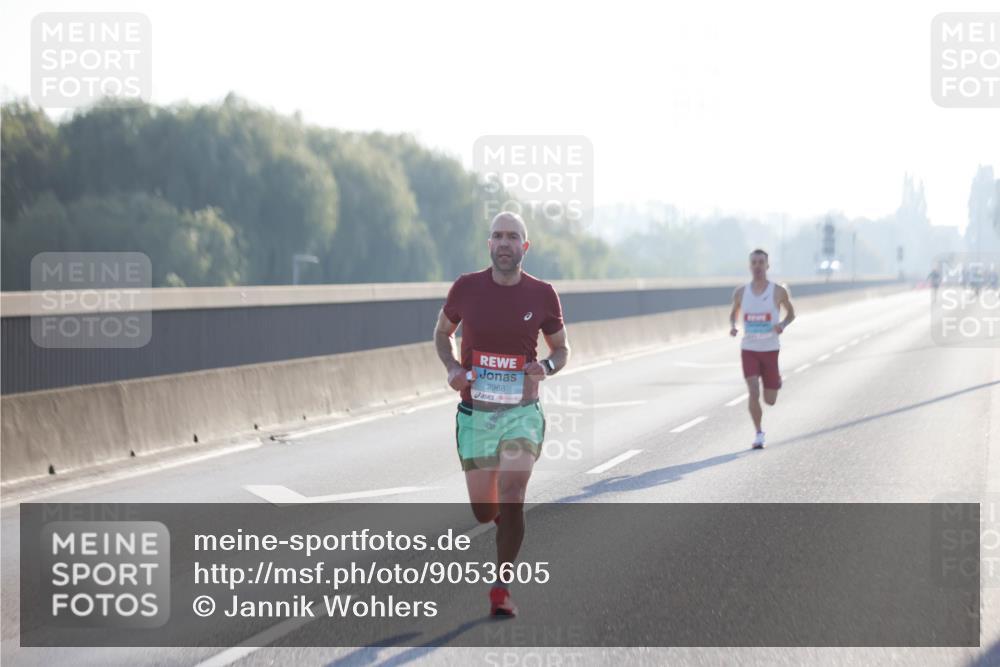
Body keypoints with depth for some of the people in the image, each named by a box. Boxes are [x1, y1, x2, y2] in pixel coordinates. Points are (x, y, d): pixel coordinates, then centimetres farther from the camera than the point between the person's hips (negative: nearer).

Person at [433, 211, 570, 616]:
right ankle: (507, 524, 44)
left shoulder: (542, 294, -2)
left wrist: (548, 366, -12)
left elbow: (561, 348, 11)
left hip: (522, 412, -1)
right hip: (475, 413, 1)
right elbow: (442, 332, 14)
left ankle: (501, 590, -4)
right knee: (484, 512, 6)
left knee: (511, 498, -16)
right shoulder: (466, 288, -3)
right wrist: (452, 368, -5)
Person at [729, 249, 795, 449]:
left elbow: (791, 313, 9)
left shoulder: (778, 291, -5)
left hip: (770, 350, 0)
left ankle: (776, 382, 45)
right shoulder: (740, 292, 0)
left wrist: (783, 325, -13)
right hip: (748, 349, 0)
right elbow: (733, 312, 16)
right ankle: (758, 433, 0)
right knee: (753, 393, -17)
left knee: (770, 400, 7)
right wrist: (732, 326, -6)